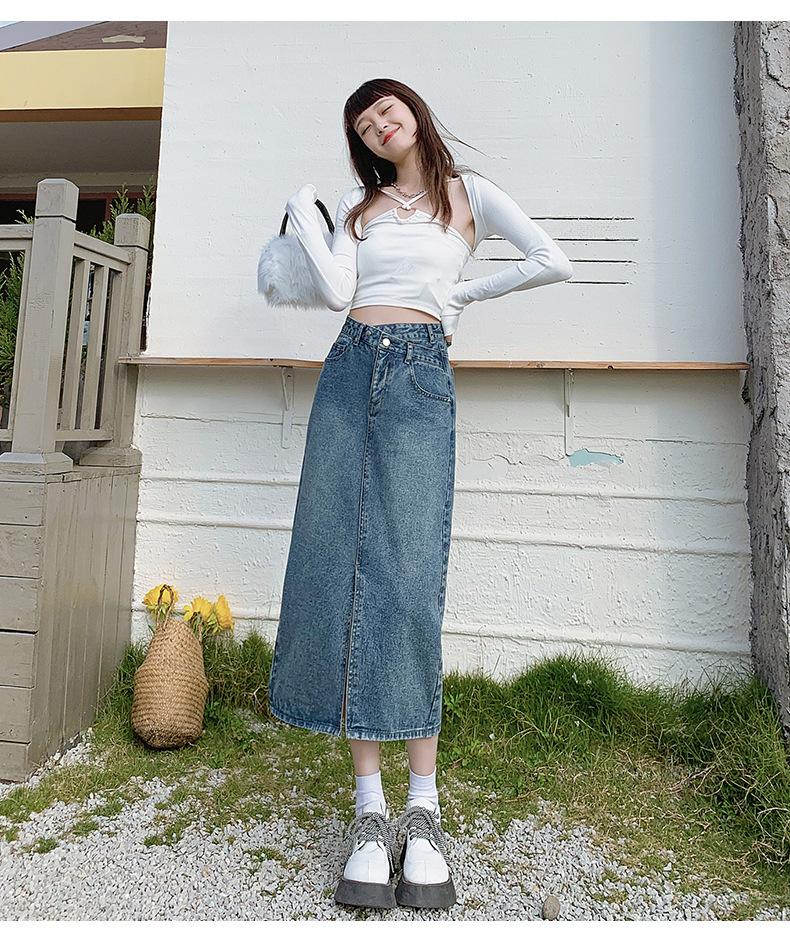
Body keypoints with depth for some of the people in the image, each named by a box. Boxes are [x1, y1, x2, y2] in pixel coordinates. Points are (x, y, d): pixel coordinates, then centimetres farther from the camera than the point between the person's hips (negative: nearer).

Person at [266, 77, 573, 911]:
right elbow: (338, 292, 6)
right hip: (349, 369, 4)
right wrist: (301, 213, 14)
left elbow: (554, 262, 6)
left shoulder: (466, 192, 15)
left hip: (421, 376, -3)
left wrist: (464, 294, 10)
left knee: (408, 575, -15)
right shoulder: (357, 204, 24)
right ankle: (369, 803, 1)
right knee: (336, 565, -8)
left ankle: (423, 806, -3)